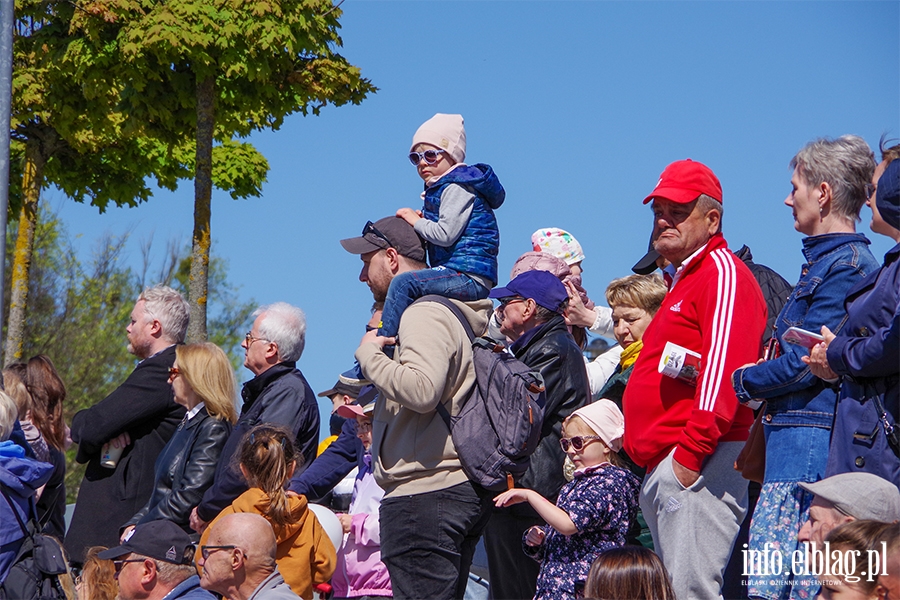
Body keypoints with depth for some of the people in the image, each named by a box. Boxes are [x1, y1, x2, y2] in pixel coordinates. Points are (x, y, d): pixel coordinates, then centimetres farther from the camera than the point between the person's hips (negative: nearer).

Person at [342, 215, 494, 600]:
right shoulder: (442, 309, 22)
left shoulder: (425, 314, -11)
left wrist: (369, 353, -14)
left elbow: (421, 389, -28)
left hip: (425, 495, -11)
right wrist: (372, 412, 23)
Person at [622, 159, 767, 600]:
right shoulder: (684, 281, 27)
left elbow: (725, 365, -19)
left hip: (698, 462, -11)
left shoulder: (722, 274, -6)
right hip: (661, 467, 11)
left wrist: (693, 449, -24)